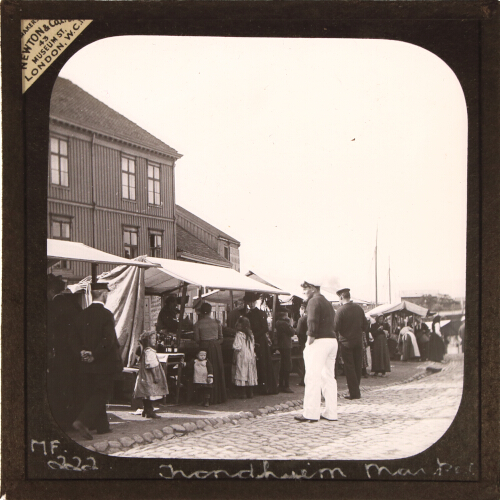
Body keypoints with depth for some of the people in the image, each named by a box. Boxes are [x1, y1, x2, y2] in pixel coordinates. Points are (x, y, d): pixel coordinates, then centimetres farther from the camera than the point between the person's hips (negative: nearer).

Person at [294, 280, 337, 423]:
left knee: (313, 377, -6)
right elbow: (331, 323, 18)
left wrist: (310, 341, -17)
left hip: (319, 341, -9)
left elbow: (313, 322, -20)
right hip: (332, 340, 9)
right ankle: (331, 413, 13)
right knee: (329, 377, 11)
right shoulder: (327, 302, 22)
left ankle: (311, 413, -6)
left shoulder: (314, 301, -7)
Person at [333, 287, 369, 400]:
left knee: (349, 367, 0)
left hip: (346, 341, -5)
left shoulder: (341, 310, -16)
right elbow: (365, 324, 8)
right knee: (357, 366, 12)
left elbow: (336, 327, -14)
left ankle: (354, 392, -1)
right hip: (358, 341, 5)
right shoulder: (359, 308, 1)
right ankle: (356, 390, 20)